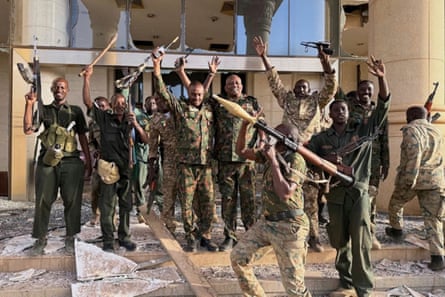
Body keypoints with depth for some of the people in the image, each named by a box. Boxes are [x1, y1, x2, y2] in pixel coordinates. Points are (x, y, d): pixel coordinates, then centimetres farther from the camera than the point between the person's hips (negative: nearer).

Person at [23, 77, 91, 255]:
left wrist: (88, 161, 6)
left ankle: (70, 238, 13)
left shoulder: (76, 111, 11)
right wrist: (29, 105, -6)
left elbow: (82, 137, 11)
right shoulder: (44, 110, 13)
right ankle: (41, 238, 15)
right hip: (47, 161, 1)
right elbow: (28, 130, 0)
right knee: (43, 201, 2)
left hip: (71, 162, 0)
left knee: (72, 201, 1)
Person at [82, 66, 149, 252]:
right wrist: (87, 79, -14)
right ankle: (107, 240, 11)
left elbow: (146, 140, 2)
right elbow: (87, 102, -6)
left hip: (126, 168, 3)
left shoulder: (130, 122, 9)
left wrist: (136, 124, -13)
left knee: (125, 206, 10)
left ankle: (124, 237, 21)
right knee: (107, 207, 0)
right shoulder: (105, 118, 3)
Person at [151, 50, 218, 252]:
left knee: (208, 203, 7)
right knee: (187, 204, 4)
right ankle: (191, 239, 18)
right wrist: (156, 66, -12)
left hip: (206, 165, 3)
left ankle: (205, 236, 22)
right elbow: (162, 92, -5)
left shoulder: (209, 110, 10)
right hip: (186, 165, -2)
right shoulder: (179, 108, 2)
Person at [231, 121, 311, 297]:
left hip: (288, 227, -8)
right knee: (238, 257, 10)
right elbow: (241, 151, 11)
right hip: (266, 222, 8)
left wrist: (273, 161, -25)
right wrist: (245, 123, -1)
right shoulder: (270, 154, 6)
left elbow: (285, 194, -28)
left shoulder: (296, 160, -17)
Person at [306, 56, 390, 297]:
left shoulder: (363, 131, 4)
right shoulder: (320, 138, 6)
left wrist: (381, 78, -16)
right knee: (340, 241, 11)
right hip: (335, 193, 2)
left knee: (361, 240, -8)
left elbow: (383, 107, -3)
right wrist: (325, 159, -19)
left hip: (358, 192, -1)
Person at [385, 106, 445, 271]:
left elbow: (414, 154, -20)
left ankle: (397, 229, 40)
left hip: (412, 179, -6)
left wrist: (410, 179, -21)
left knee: (395, 204, 21)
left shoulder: (411, 129, -6)